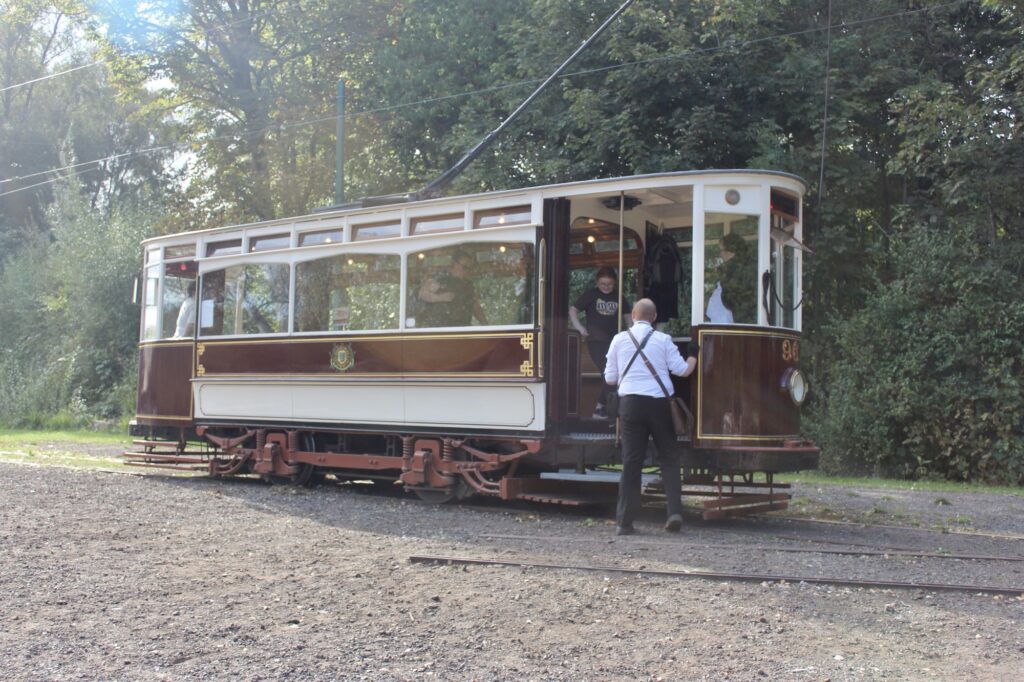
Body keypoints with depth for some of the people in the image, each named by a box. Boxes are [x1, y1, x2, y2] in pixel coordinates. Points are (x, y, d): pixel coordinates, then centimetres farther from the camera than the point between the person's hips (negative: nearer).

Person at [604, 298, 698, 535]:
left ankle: (625, 521, 2)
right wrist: (693, 355, 22)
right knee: (668, 457, 10)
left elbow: (610, 378, 9)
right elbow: (682, 370, 2)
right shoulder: (663, 339, 3)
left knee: (631, 461, 2)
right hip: (659, 402, -1)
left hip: (630, 402, 1)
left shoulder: (619, 339, 6)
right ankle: (675, 511, -4)